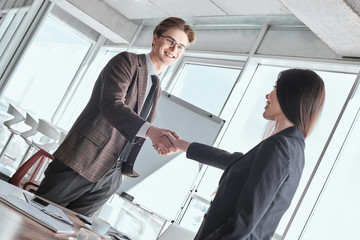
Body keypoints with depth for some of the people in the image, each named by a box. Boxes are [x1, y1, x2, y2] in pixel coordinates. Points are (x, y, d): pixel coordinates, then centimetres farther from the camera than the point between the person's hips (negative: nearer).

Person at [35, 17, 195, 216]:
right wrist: (150, 130, -38)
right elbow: (111, 105, -23)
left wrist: (127, 168, 16)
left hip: (110, 177, 7)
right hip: (82, 162, -6)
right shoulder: (127, 61, -6)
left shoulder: (156, 87, 18)